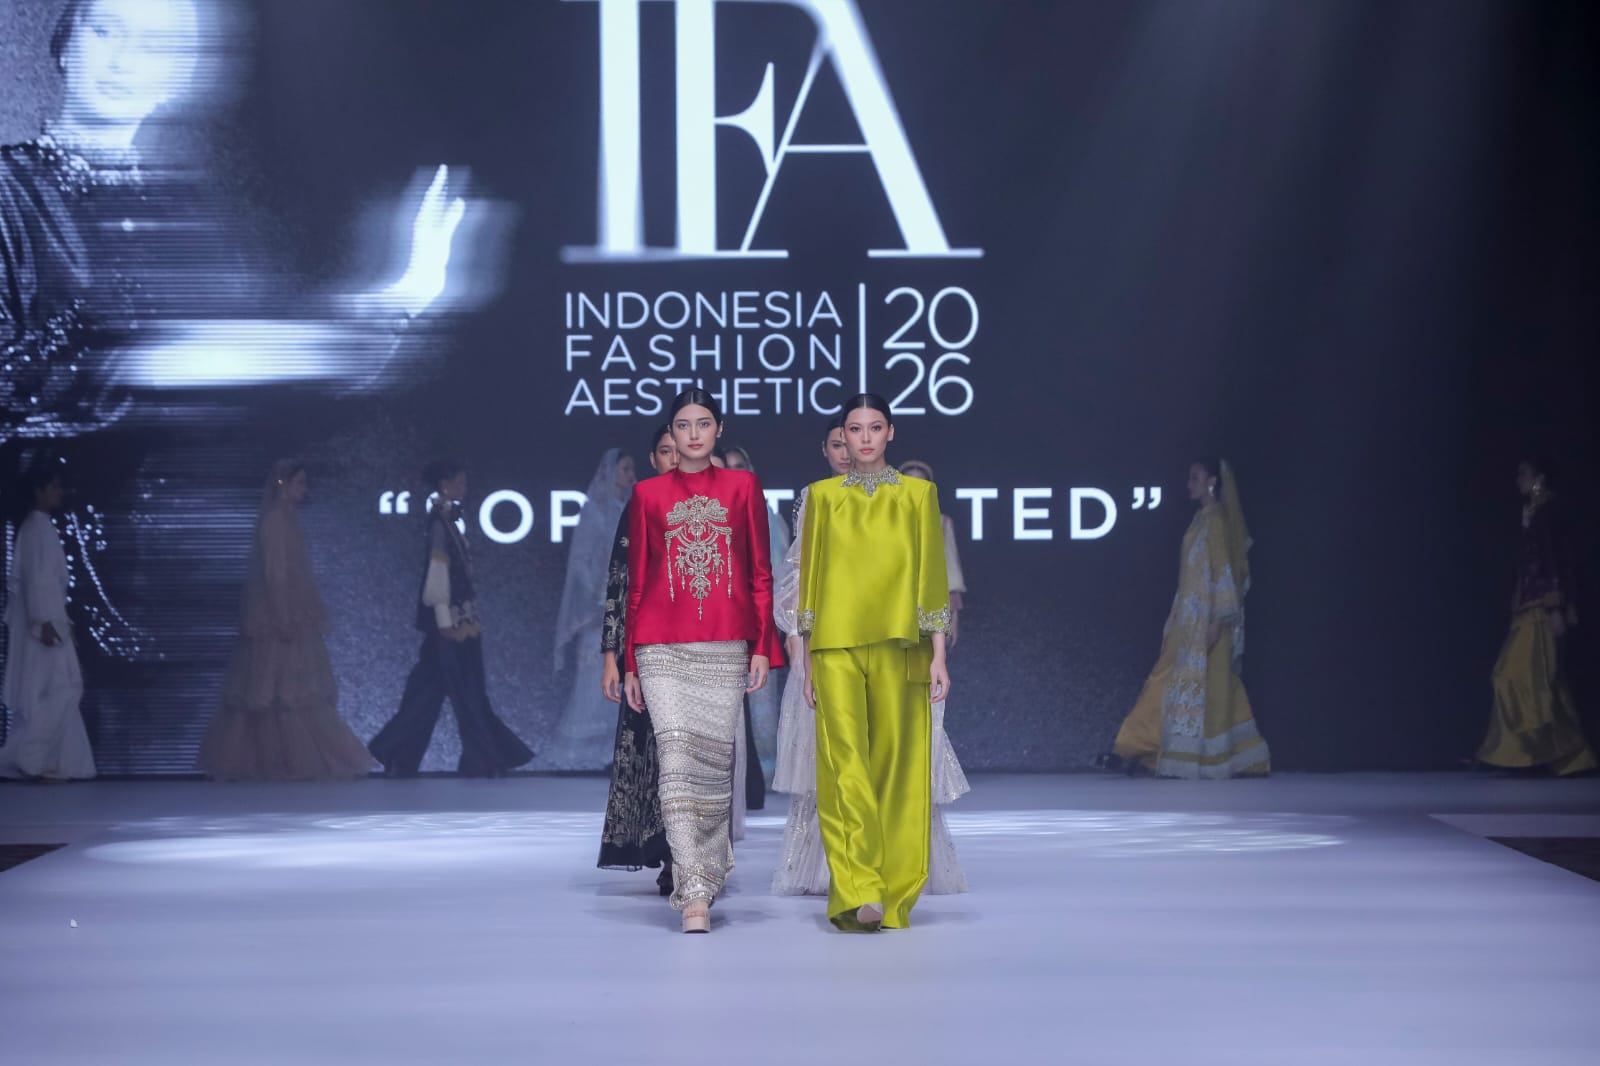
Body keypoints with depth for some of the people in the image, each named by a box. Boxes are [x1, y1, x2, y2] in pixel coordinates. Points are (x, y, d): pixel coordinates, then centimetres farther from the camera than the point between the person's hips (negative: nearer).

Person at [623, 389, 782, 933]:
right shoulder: (648, 494, 9)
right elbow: (636, 580, 11)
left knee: (716, 757, 1)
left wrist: (763, 646, 1)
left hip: (726, 647, 1)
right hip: (663, 647, -1)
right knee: (676, 752, -12)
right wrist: (630, 662, 9)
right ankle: (694, 894, -14)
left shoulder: (742, 486, 10)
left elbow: (761, 573, 9)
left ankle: (709, 867, 19)